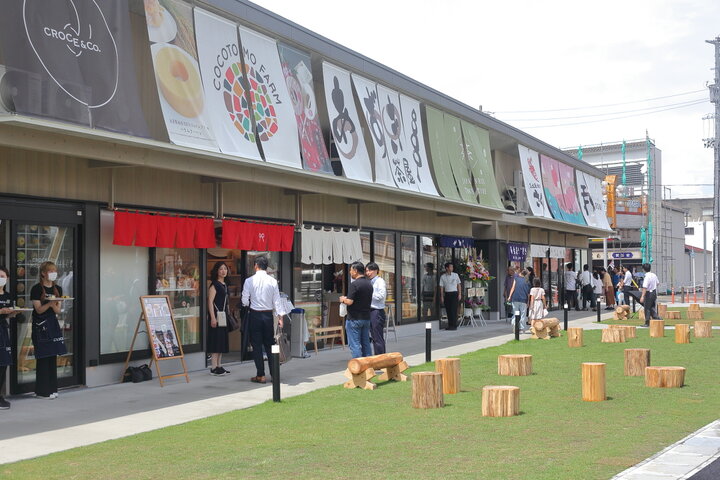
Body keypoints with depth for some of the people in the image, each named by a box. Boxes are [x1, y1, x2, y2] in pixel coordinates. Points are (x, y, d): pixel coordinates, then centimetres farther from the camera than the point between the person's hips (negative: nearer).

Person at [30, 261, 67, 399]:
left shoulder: (57, 289, 10)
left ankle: (52, 389, 13)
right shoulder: (37, 289, -7)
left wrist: (54, 305, -16)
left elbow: (57, 311, 6)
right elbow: (39, 309, -10)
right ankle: (42, 391, 1)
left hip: (53, 324, 6)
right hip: (40, 325, -6)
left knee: (53, 358, 6)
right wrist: (49, 304, -27)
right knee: (43, 358, -5)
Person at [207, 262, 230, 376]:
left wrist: (228, 314, 18)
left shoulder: (225, 285, 15)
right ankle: (213, 368, -6)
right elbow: (210, 301, -16)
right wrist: (213, 317, -22)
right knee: (216, 340, -8)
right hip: (216, 315, -9)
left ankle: (219, 366, 17)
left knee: (222, 340, 11)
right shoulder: (214, 284, -10)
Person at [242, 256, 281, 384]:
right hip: (268, 315, 2)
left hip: (255, 315, -2)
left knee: (257, 346, 4)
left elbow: (244, 301, -5)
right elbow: (277, 301, -1)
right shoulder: (272, 281, -1)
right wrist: (280, 318, 3)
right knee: (269, 345, 12)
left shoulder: (249, 281, -7)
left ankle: (260, 375, 4)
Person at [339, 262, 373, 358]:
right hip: (366, 318, 8)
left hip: (354, 319, -8)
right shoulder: (369, 284, 9)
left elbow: (349, 302, -22)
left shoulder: (354, 284, -17)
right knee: (366, 343, 13)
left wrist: (343, 300, 0)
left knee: (354, 345, -4)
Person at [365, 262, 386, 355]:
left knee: (378, 338, -6)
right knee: (374, 337, 12)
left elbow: (381, 295, -18)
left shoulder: (380, 281, -8)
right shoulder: (370, 282, 15)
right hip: (370, 311, 8)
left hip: (377, 312, -8)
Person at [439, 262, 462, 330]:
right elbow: (441, 287, 5)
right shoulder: (443, 277, 4)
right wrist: (442, 297, -1)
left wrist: (460, 294, 1)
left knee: (453, 310, -8)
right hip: (447, 294, 2)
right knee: (448, 310, 3)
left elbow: (458, 285, 8)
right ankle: (450, 325, 10)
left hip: (454, 294, -1)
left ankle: (454, 325, -7)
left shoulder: (455, 275, 5)